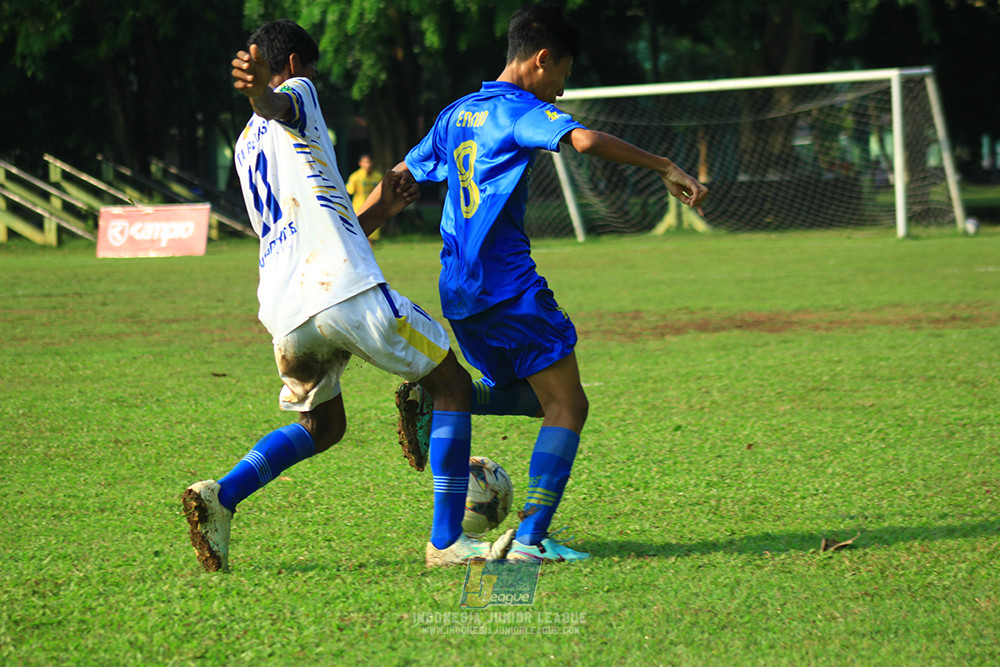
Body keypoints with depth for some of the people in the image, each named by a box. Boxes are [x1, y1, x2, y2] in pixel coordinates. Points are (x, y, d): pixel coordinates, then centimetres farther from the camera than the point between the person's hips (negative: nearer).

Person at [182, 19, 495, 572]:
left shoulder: (245, 147, 30)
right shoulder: (297, 92, 10)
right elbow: (280, 107, -18)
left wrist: (380, 210, 36)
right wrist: (260, 91, -41)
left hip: (285, 312, 7)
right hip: (346, 291, -7)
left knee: (321, 426, 27)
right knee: (452, 387, 8)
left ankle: (221, 495, 3)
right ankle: (446, 542, 4)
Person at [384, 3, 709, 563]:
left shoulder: (457, 114, 17)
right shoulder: (519, 110, -7)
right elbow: (585, 139, -26)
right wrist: (667, 169, -24)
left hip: (458, 293, 8)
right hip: (508, 285, -8)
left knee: (532, 395, 22)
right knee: (567, 406, -4)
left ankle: (433, 401, 3)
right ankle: (531, 538, -15)